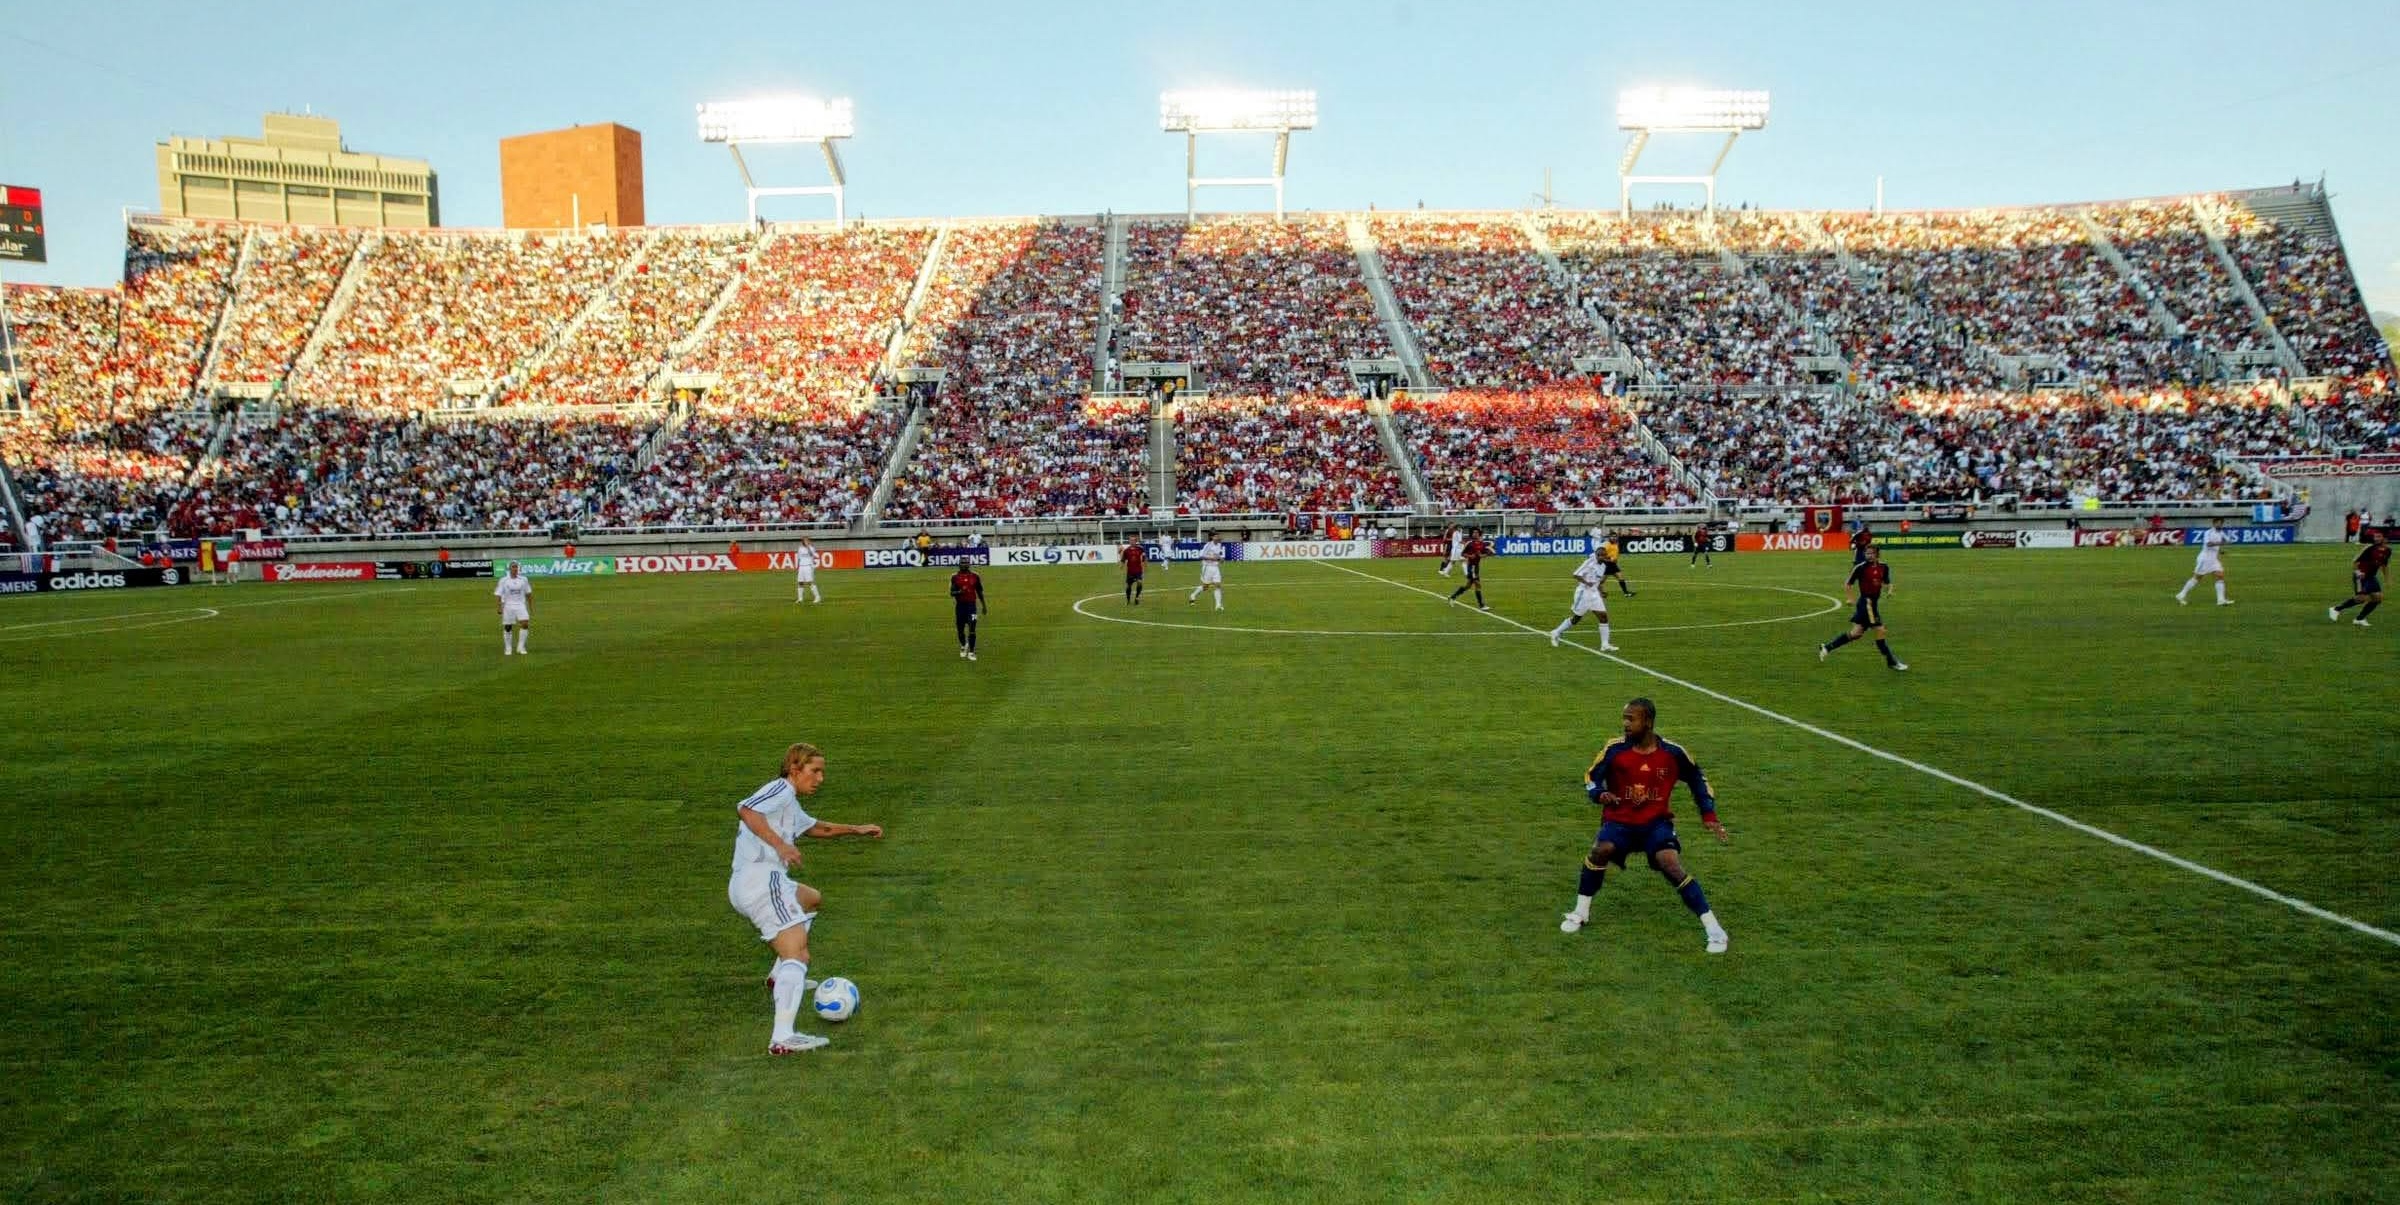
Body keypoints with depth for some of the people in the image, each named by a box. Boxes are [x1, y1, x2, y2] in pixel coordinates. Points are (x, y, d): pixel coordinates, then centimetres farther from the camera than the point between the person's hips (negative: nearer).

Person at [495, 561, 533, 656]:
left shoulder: (524, 579, 5)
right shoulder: (503, 581, -2)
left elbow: (528, 594, 14)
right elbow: (498, 595, -3)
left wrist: (531, 606, 14)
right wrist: (499, 607, -13)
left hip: (520, 605, 1)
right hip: (508, 606, -1)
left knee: (525, 624, -15)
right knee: (507, 627, 3)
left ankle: (520, 647, -4)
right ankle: (508, 648, 19)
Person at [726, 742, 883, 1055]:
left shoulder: (791, 806, 28)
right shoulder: (781, 789, -3)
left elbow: (817, 827, 46)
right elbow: (745, 810, -23)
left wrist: (855, 829, 42)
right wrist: (780, 844, -30)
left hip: (743, 885, 11)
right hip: (760, 879, -11)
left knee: (813, 899, 35)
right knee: (798, 955, -19)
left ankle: (780, 977, 32)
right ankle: (783, 1038, -34)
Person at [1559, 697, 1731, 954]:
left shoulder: (1673, 753, -6)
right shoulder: (1615, 749, -8)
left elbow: (1697, 779, 11)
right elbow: (1591, 777, 2)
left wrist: (1708, 814, 4)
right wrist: (1599, 794, -20)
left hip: (1656, 822, 0)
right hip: (1620, 821, 1)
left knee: (1672, 866, -24)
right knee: (1601, 850, -28)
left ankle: (1713, 930, -15)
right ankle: (1580, 913, -7)